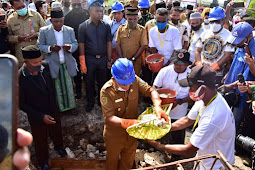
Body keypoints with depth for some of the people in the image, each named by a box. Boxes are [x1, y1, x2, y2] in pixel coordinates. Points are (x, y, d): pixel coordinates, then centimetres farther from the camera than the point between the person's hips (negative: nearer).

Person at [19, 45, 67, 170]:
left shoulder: (45, 67, -16)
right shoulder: (20, 78, -30)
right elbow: (22, 104, -19)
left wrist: (54, 105, 9)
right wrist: (42, 116, -22)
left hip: (53, 111, 4)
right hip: (37, 117, -4)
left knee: (56, 132, 30)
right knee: (41, 141, 21)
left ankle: (58, 146, 63)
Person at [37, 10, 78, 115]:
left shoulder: (70, 30, 2)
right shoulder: (44, 31, -4)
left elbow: (75, 44, 7)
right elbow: (39, 46, -2)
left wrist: (70, 47, -17)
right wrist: (50, 48, -21)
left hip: (67, 64, 2)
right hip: (53, 65, -2)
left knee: (69, 86, 12)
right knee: (57, 87, 9)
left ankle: (71, 106, 29)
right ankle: (59, 108, 26)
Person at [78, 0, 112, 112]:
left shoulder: (106, 26, 1)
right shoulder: (83, 26, -4)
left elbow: (109, 43, 5)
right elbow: (81, 45, -3)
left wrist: (109, 60, 3)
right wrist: (82, 63, -7)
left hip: (103, 58, 2)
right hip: (90, 59, -1)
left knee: (102, 81, 13)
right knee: (89, 82, 11)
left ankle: (101, 101, 32)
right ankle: (90, 102, 29)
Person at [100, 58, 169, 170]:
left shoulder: (135, 80, -18)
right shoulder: (106, 91, -28)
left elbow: (150, 91, -11)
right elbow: (109, 117, -30)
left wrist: (157, 107, -30)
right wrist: (126, 122, -45)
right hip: (114, 134, -3)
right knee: (112, 161, 24)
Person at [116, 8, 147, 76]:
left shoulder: (142, 30, -1)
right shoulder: (121, 28, 5)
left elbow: (143, 46, -5)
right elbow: (118, 45, 3)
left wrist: (133, 59, -10)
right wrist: (122, 59, -6)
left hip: (136, 62, -1)